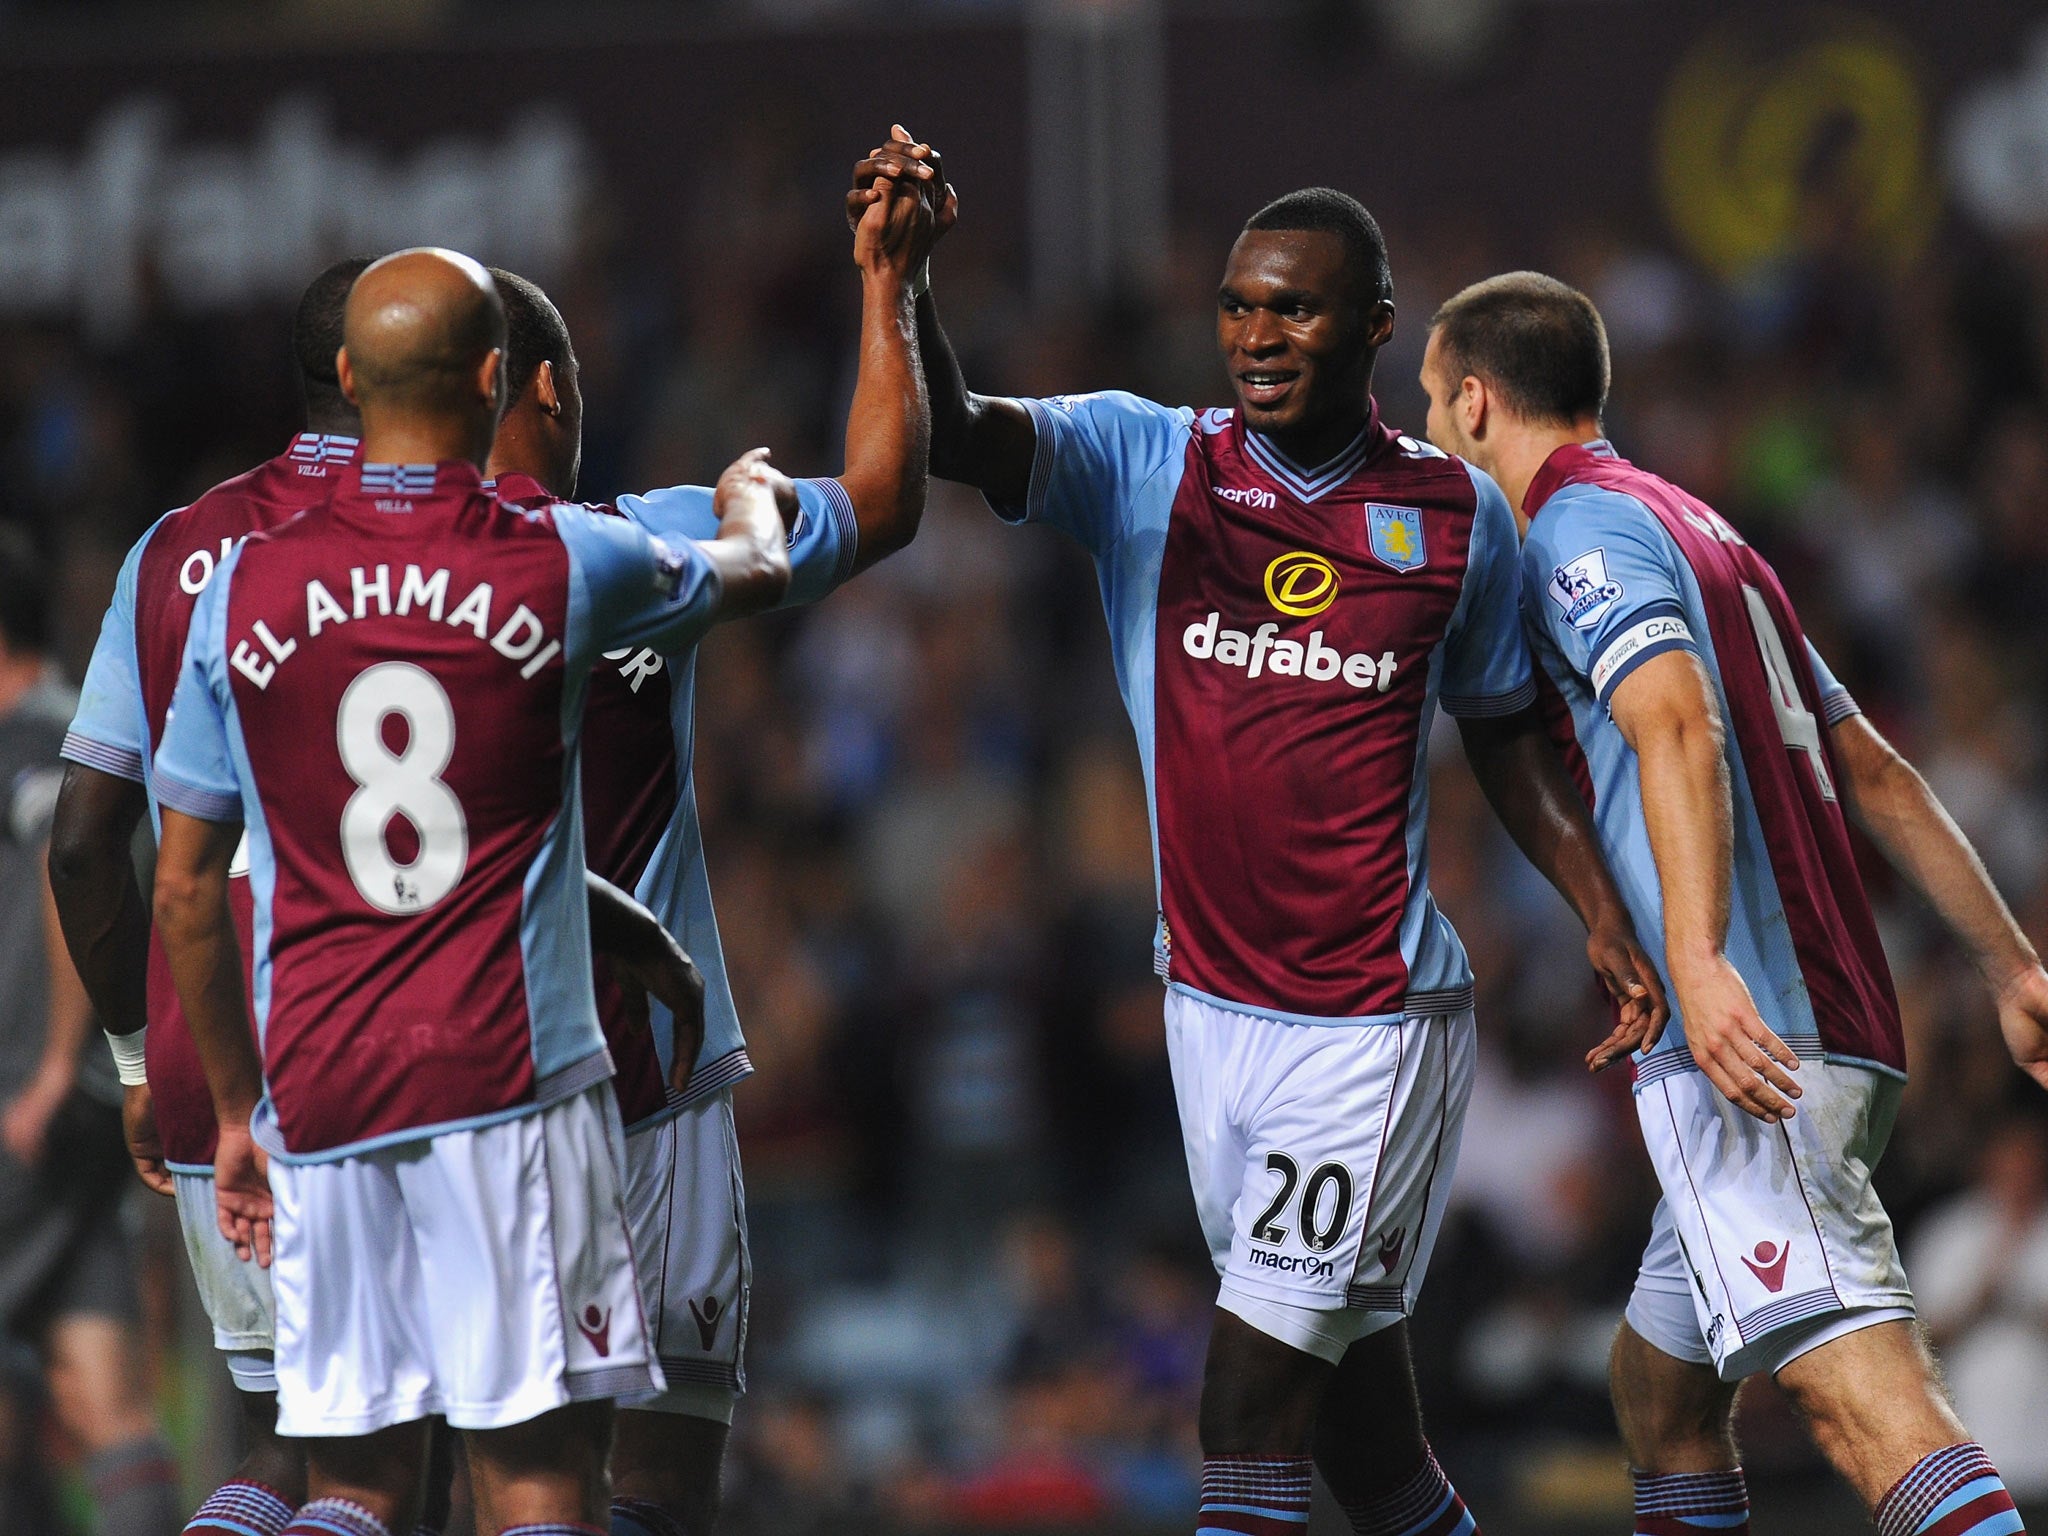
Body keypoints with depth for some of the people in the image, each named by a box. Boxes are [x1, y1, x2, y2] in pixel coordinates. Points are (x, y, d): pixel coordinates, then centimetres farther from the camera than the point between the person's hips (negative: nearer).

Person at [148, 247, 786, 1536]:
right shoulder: (561, 565, -1)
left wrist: (236, 1108, 20)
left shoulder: (244, 591, 4)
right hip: (509, 1089, -3)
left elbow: (187, 887, 9)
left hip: (317, 1096, 3)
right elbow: (752, 575, 22)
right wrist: (751, 499, 46)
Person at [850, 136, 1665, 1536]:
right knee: (1343, 1389, 11)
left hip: (1374, 1026, -3)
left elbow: (1509, 738, 14)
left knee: (1253, 1399, -11)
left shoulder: (1459, 515, 1)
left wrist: (1606, 921, 6)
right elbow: (951, 434, -16)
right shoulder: (1145, 464, 0)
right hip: (1213, 1001, 3)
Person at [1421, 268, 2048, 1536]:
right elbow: (1878, 774, 26)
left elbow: (1679, 726, -21)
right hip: (1845, 1032, 10)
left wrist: (1697, 962, -31)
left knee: (1858, 1389, -23)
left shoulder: (1580, 526, -3)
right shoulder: (1708, 535, 25)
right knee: (1662, 1394, 20)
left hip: (1750, 1043, -10)